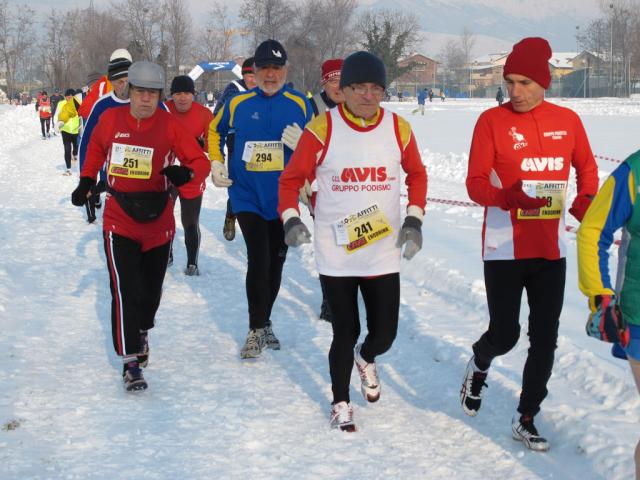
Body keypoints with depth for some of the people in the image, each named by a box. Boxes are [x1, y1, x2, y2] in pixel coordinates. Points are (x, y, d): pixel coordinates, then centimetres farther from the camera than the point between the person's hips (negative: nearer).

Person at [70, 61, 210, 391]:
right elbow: (96, 148, 18)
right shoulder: (110, 119, -3)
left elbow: (200, 162, -9)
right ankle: (130, 361, -4)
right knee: (126, 292, -11)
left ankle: (142, 333, 47)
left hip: (158, 223, 1)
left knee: (151, 290, 17)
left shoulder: (169, 125, -8)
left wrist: (185, 173, -30)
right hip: (119, 220, -1)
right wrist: (86, 181, 15)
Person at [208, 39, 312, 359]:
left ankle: (264, 323, 32)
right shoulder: (238, 103, -2)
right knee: (258, 259, -13)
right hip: (247, 196, -2)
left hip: (284, 198, 2)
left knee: (276, 262, 13)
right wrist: (216, 164, 4)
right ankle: (257, 330, 0)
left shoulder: (299, 104, -1)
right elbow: (215, 130, 15)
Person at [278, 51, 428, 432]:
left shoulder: (398, 128, -1)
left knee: (384, 333, 3)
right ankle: (341, 402, 27)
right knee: (345, 332, 3)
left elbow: (417, 173, 14)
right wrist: (291, 218, -14)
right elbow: (292, 178, 0)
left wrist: (415, 218, 4)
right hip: (335, 254, -2)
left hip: (384, 254, 2)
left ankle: (366, 359, 41)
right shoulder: (322, 129, -9)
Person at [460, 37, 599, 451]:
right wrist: (509, 197, -28)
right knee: (505, 333, 1)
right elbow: (475, 183, -9)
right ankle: (480, 364, 37)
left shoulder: (567, 120, 2)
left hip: (551, 249, 3)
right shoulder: (492, 121, -8)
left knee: (545, 339, 5)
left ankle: (526, 419, 20)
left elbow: (586, 167, 16)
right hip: (505, 249, -3)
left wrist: (587, 201, -4)